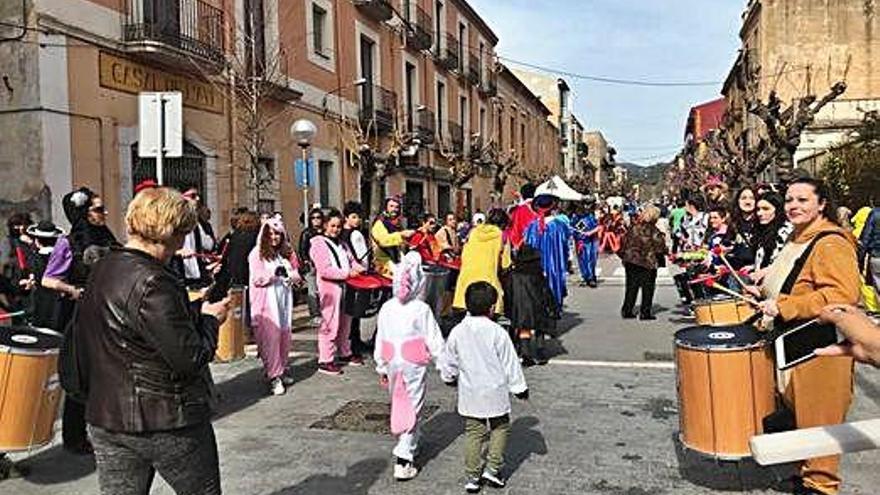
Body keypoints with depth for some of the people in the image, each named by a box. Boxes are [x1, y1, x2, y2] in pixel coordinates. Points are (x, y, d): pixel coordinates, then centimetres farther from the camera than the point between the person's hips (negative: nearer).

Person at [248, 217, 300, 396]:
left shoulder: (286, 252, 14)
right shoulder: (257, 253, -1)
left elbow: (296, 275, 15)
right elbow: (257, 279, -8)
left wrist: (292, 275, -8)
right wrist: (274, 273, -22)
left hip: (284, 300, 5)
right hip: (266, 303, -5)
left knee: (284, 336, 7)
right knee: (270, 338, -8)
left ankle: (282, 369, 21)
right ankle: (274, 376, -5)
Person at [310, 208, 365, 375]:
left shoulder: (341, 244, 17)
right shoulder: (319, 244, -8)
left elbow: (351, 260, 22)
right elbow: (324, 270, -18)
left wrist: (359, 269, 1)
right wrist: (347, 273, -20)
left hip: (344, 287, 8)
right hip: (329, 288, -8)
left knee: (345, 323, 18)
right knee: (330, 325, -6)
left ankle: (345, 353, 33)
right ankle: (325, 361, 1)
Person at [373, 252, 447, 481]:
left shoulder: (386, 308, 1)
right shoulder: (422, 309, -12)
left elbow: (379, 340, 8)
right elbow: (434, 340, -9)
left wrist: (381, 367, 19)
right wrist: (443, 363, 2)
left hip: (392, 362, 5)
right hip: (414, 364, -4)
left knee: (398, 404, 21)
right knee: (412, 408, -1)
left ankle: (407, 443, 39)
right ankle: (403, 460, -4)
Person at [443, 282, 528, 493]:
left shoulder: (457, 332, -6)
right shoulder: (497, 332, -16)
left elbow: (450, 363, 6)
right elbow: (510, 364, -8)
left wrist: (450, 377, 27)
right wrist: (520, 387, 4)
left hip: (470, 394, 3)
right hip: (495, 392, -3)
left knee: (473, 432, 12)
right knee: (500, 428, 17)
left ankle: (472, 476, 15)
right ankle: (492, 468, 13)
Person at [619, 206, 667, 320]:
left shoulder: (634, 228, 3)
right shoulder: (654, 231, -11)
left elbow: (624, 243, 7)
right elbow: (660, 248, -10)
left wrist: (625, 257, 16)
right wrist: (663, 253, 11)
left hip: (631, 261, 5)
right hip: (647, 263, -5)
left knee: (631, 287, 13)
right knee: (647, 288, 6)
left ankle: (627, 311, 14)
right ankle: (645, 312, 7)